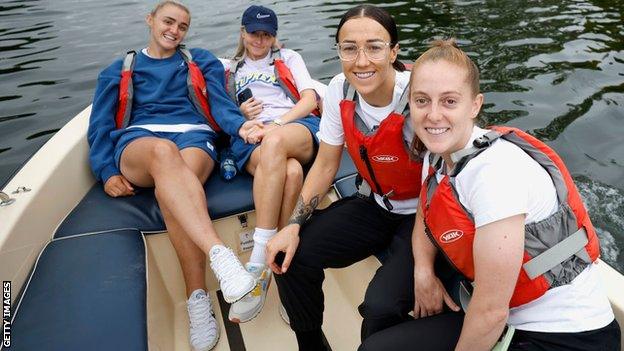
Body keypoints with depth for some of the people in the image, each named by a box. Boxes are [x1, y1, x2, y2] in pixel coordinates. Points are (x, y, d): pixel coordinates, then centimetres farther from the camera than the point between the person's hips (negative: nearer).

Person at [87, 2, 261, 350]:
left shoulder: (202, 61, 24)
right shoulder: (118, 70, 26)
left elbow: (220, 103, 8)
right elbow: (101, 126, 16)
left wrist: (240, 124, -17)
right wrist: (107, 172, -3)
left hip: (194, 136, 0)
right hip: (137, 142, 0)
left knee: (172, 184, -37)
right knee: (163, 151, -39)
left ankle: (198, 298, -41)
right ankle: (219, 253, -56)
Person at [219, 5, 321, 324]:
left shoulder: (289, 58, 27)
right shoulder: (229, 69, 32)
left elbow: (309, 99, 10)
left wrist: (276, 124, -7)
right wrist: (240, 115, 3)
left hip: (299, 128, 0)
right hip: (251, 138, 1)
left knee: (275, 142, -41)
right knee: (290, 171, -38)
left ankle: (259, 263, -43)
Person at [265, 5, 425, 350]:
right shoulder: (339, 90, -9)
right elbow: (325, 166, 0)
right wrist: (293, 225, -10)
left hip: (421, 215, -5)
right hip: (374, 205, 5)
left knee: (381, 306, -27)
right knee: (290, 257, -9)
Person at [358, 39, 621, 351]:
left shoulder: (496, 170, -27)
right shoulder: (437, 156, -4)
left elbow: (491, 310, -24)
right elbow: (425, 219, 14)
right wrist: (423, 271, -3)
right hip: (509, 321, 7)